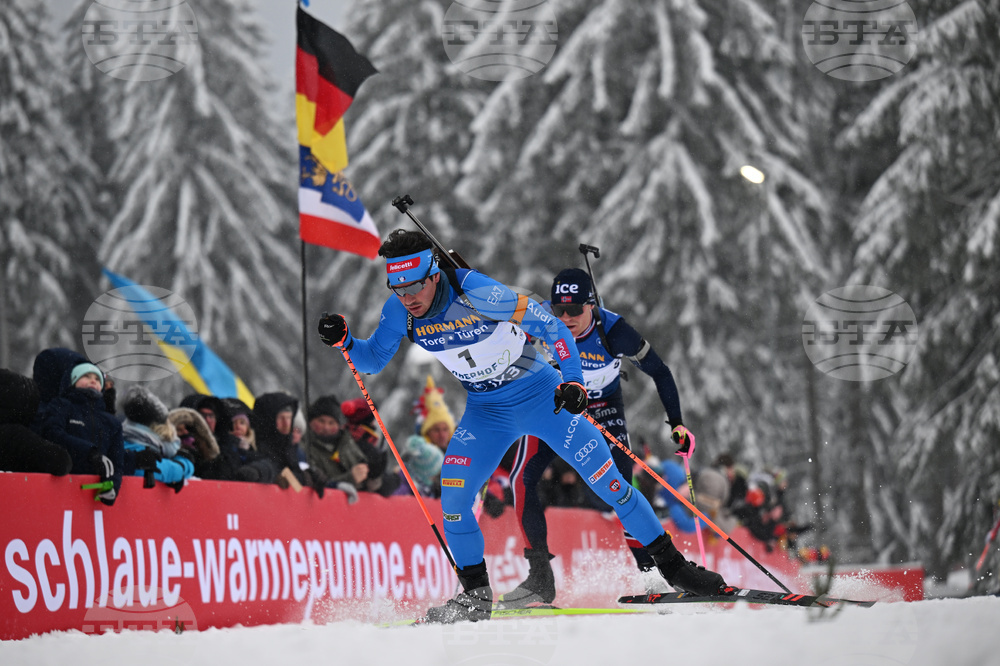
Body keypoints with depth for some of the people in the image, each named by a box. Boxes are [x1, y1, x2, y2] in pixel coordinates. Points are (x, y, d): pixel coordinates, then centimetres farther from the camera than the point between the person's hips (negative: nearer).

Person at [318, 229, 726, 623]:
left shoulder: (477, 294, -27)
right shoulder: (399, 311, -13)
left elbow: (551, 327, -20)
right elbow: (373, 360, 1)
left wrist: (573, 380, -29)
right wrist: (344, 341, -19)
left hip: (540, 395, -4)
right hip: (486, 411, 4)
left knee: (606, 480, -7)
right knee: (453, 493, -14)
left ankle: (672, 566, 3)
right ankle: (476, 595, 2)